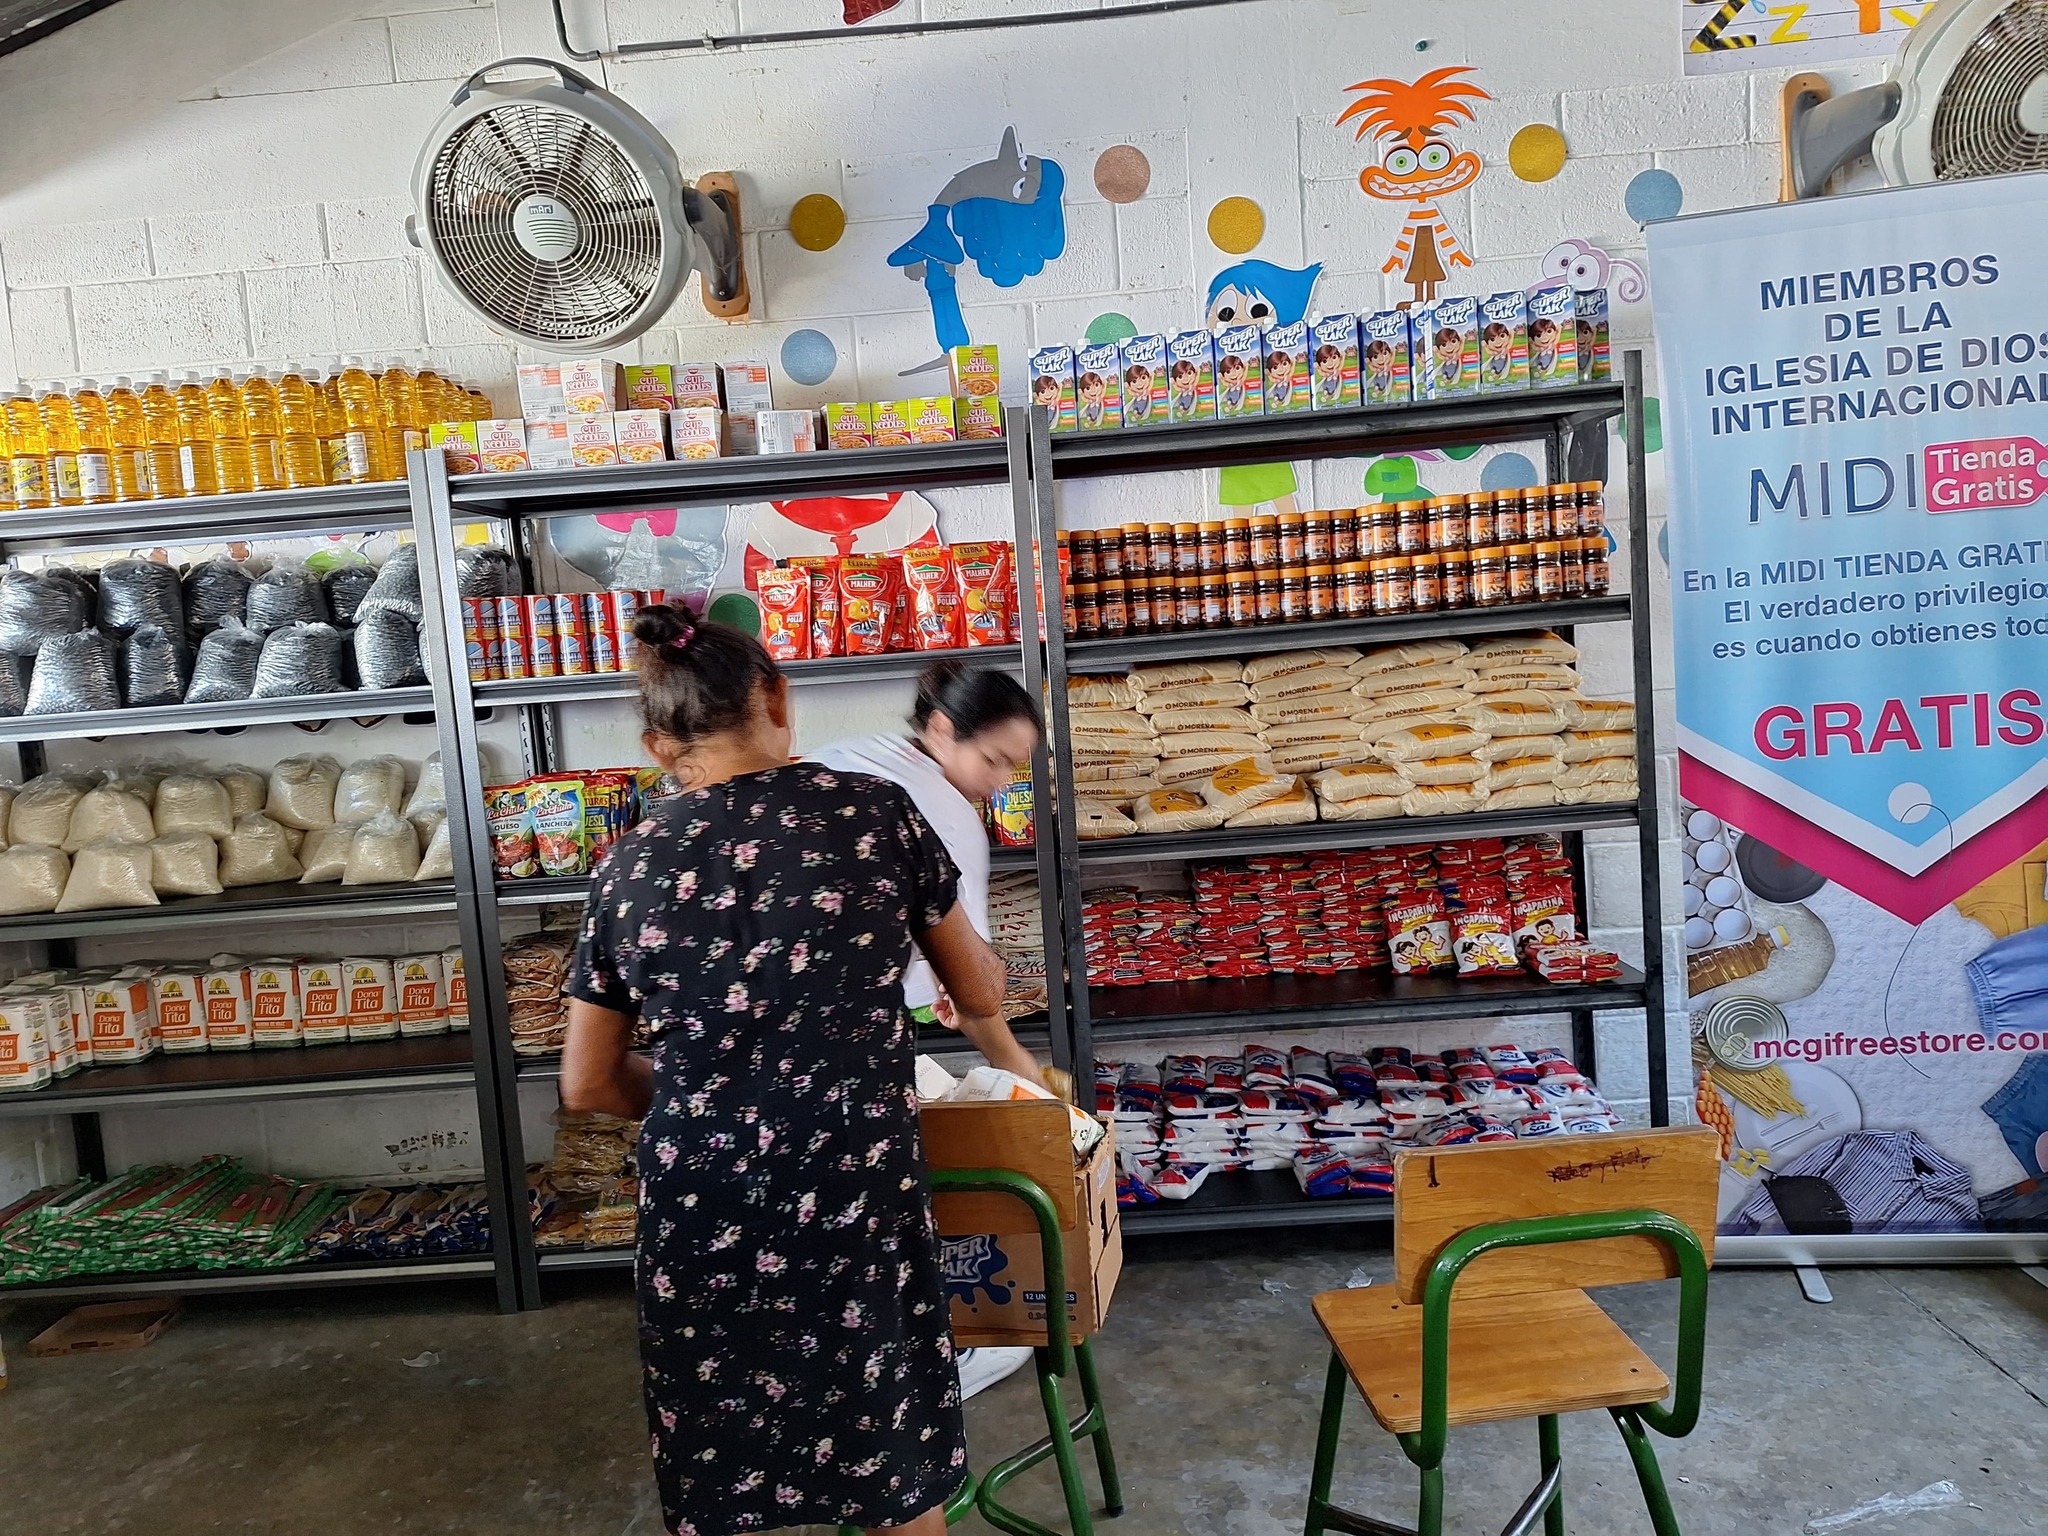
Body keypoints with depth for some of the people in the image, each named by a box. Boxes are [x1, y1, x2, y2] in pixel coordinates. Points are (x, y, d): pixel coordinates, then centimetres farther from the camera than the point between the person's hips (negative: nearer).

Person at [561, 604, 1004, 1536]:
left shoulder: (628, 870, -1)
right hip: (858, 1196, -1)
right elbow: (981, 996, 6)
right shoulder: (875, 812, -7)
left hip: (698, 1210, 2)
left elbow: (588, 1084, 10)